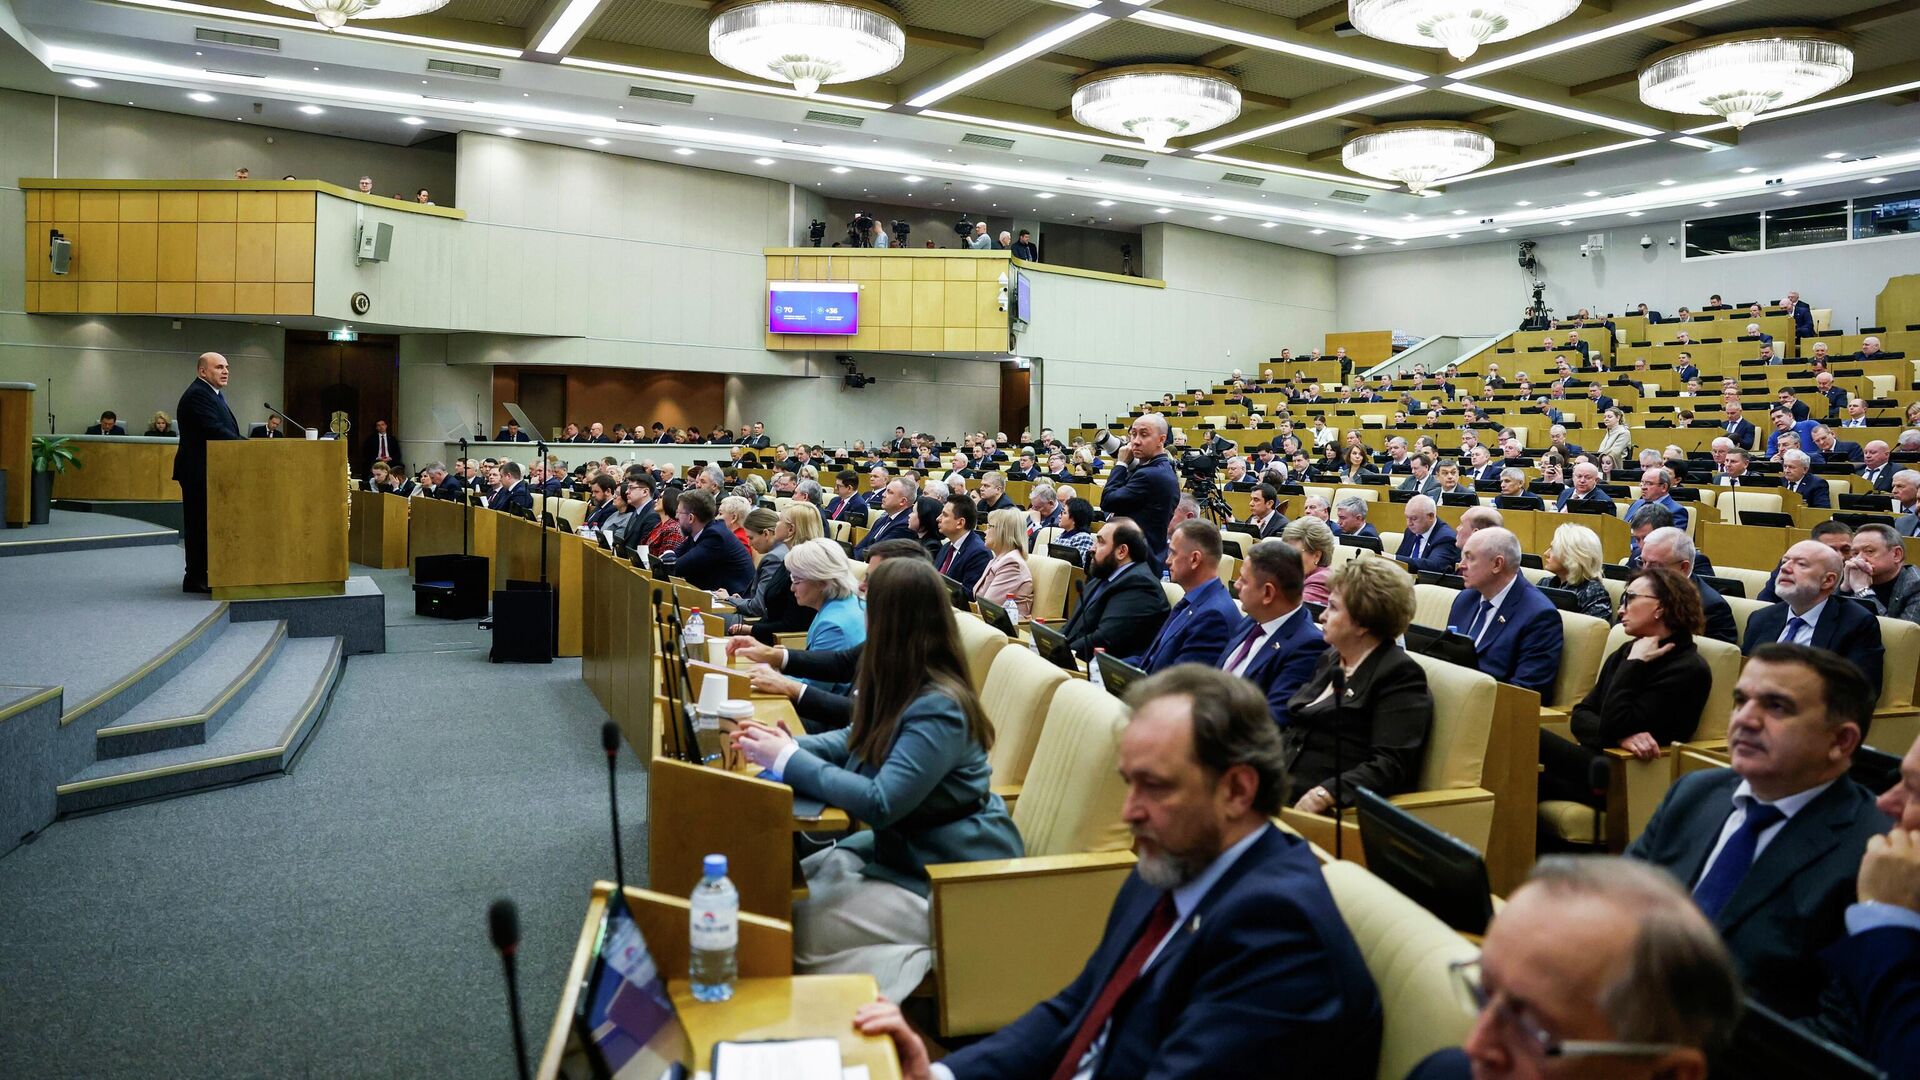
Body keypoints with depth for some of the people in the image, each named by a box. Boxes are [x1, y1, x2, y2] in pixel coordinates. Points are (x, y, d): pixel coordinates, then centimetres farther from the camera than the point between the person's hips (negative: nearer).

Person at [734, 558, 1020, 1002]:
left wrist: (788, 760, -20)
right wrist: (791, 745, -7)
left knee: (799, 935, -14)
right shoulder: (907, 689, 3)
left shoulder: (938, 708, -25)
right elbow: (855, 740, 13)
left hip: (952, 879, -9)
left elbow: (880, 803, -28)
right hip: (899, 848, 9)